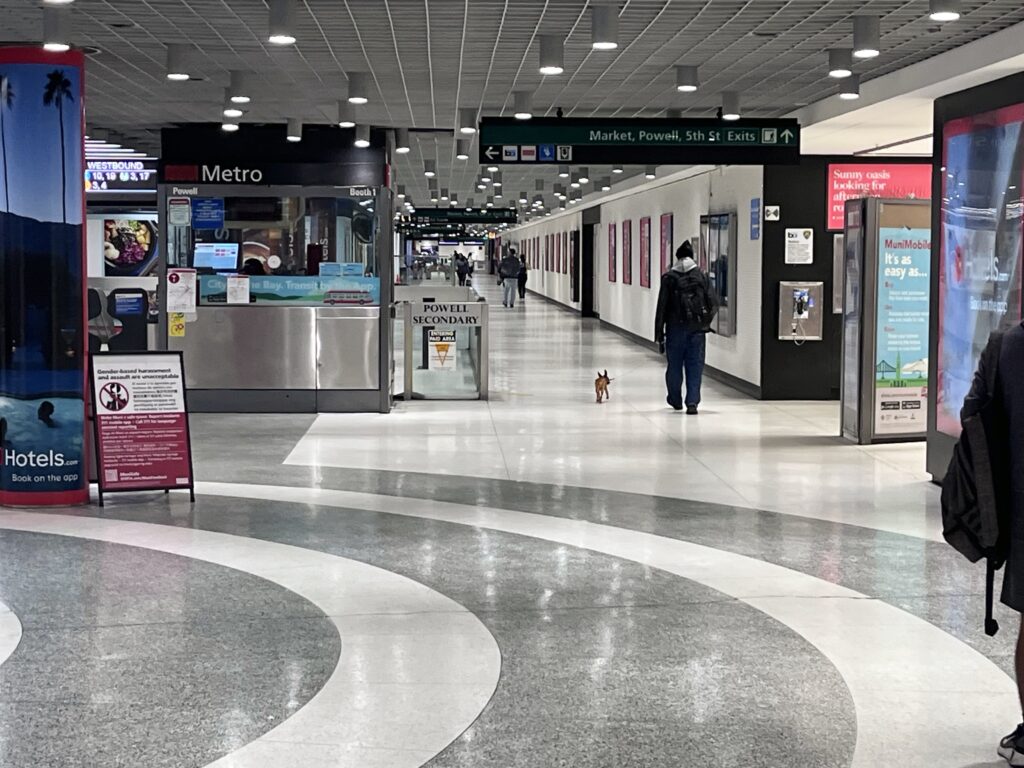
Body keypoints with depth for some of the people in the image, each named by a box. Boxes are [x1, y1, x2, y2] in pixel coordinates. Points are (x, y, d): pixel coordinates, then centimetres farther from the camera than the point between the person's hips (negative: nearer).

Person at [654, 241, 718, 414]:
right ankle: (692, 402, -6)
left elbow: (662, 308, -3)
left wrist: (659, 335, 0)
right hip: (697, 330, 0)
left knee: (674, 365, 13)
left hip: (675, 329, 0)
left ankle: (675, 400, 30)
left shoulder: (668, 278, -2)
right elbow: (714, 304, -2)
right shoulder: (702, 276, 2)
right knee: (695, 366, 3)